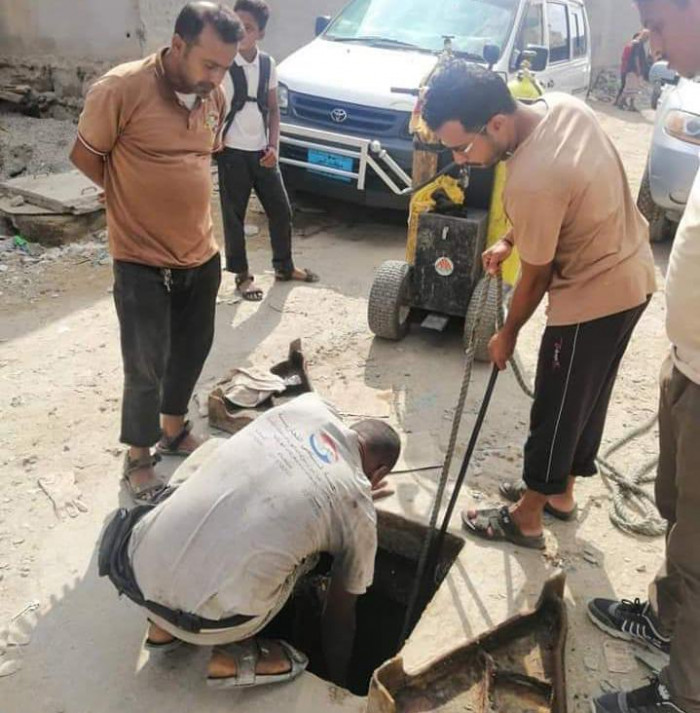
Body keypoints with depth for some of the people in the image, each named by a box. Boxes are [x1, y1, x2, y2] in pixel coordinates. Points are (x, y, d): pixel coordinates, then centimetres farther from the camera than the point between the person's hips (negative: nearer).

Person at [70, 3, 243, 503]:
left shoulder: (215, 96, 0)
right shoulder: (122, 88, -18)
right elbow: (85, 156, -7)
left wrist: (174, 195, 8)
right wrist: (137, 195, 4)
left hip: (202, 255, 6)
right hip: (142, 262, -6)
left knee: (192, 350, 19)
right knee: (146, 368, 3)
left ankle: (174, 431, 42)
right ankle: (138, 458, 26)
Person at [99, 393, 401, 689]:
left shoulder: (307, 406, 10)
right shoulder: (359, 512, 3)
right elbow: (340, 614, 19)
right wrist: (338, 678, 38)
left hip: (138, 571, 4)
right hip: (207, 623, -4)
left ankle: (163, 627, 26)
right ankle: (234, 654, 13)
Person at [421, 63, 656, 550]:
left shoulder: (530, 182, -32)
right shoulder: (563, 105, -6)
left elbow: (537, 277, -17)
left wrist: (507, 335, -1)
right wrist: (511, 240, 6)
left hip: (594, 296, -9)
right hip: (631, 274, 9)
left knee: (557, 409, 7)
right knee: (587, 398, 22)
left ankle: (526, 518, 26)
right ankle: (560, 491, 40)